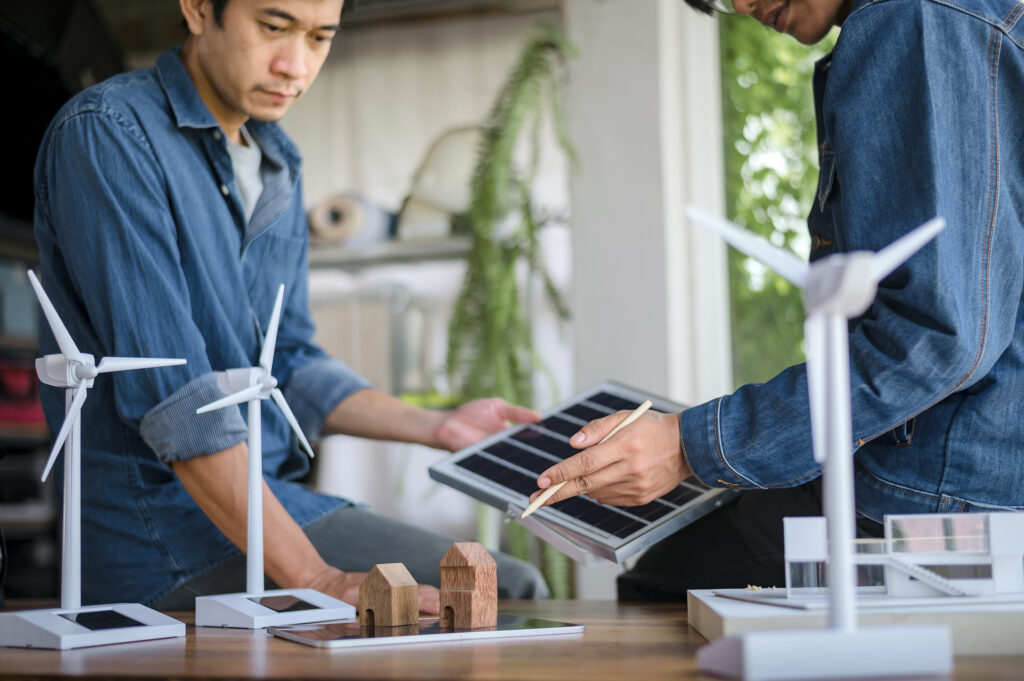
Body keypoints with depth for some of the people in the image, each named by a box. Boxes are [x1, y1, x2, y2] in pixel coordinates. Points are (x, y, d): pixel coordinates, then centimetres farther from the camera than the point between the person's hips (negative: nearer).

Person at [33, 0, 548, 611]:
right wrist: (316, 580, -28)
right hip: (163, 532, -8)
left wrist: (438, 427, 8)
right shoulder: (106, 132, -15)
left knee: (516, 589, 3)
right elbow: (168, 390, -24)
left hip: (278, 495, 8)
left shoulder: (280, 166, 14)